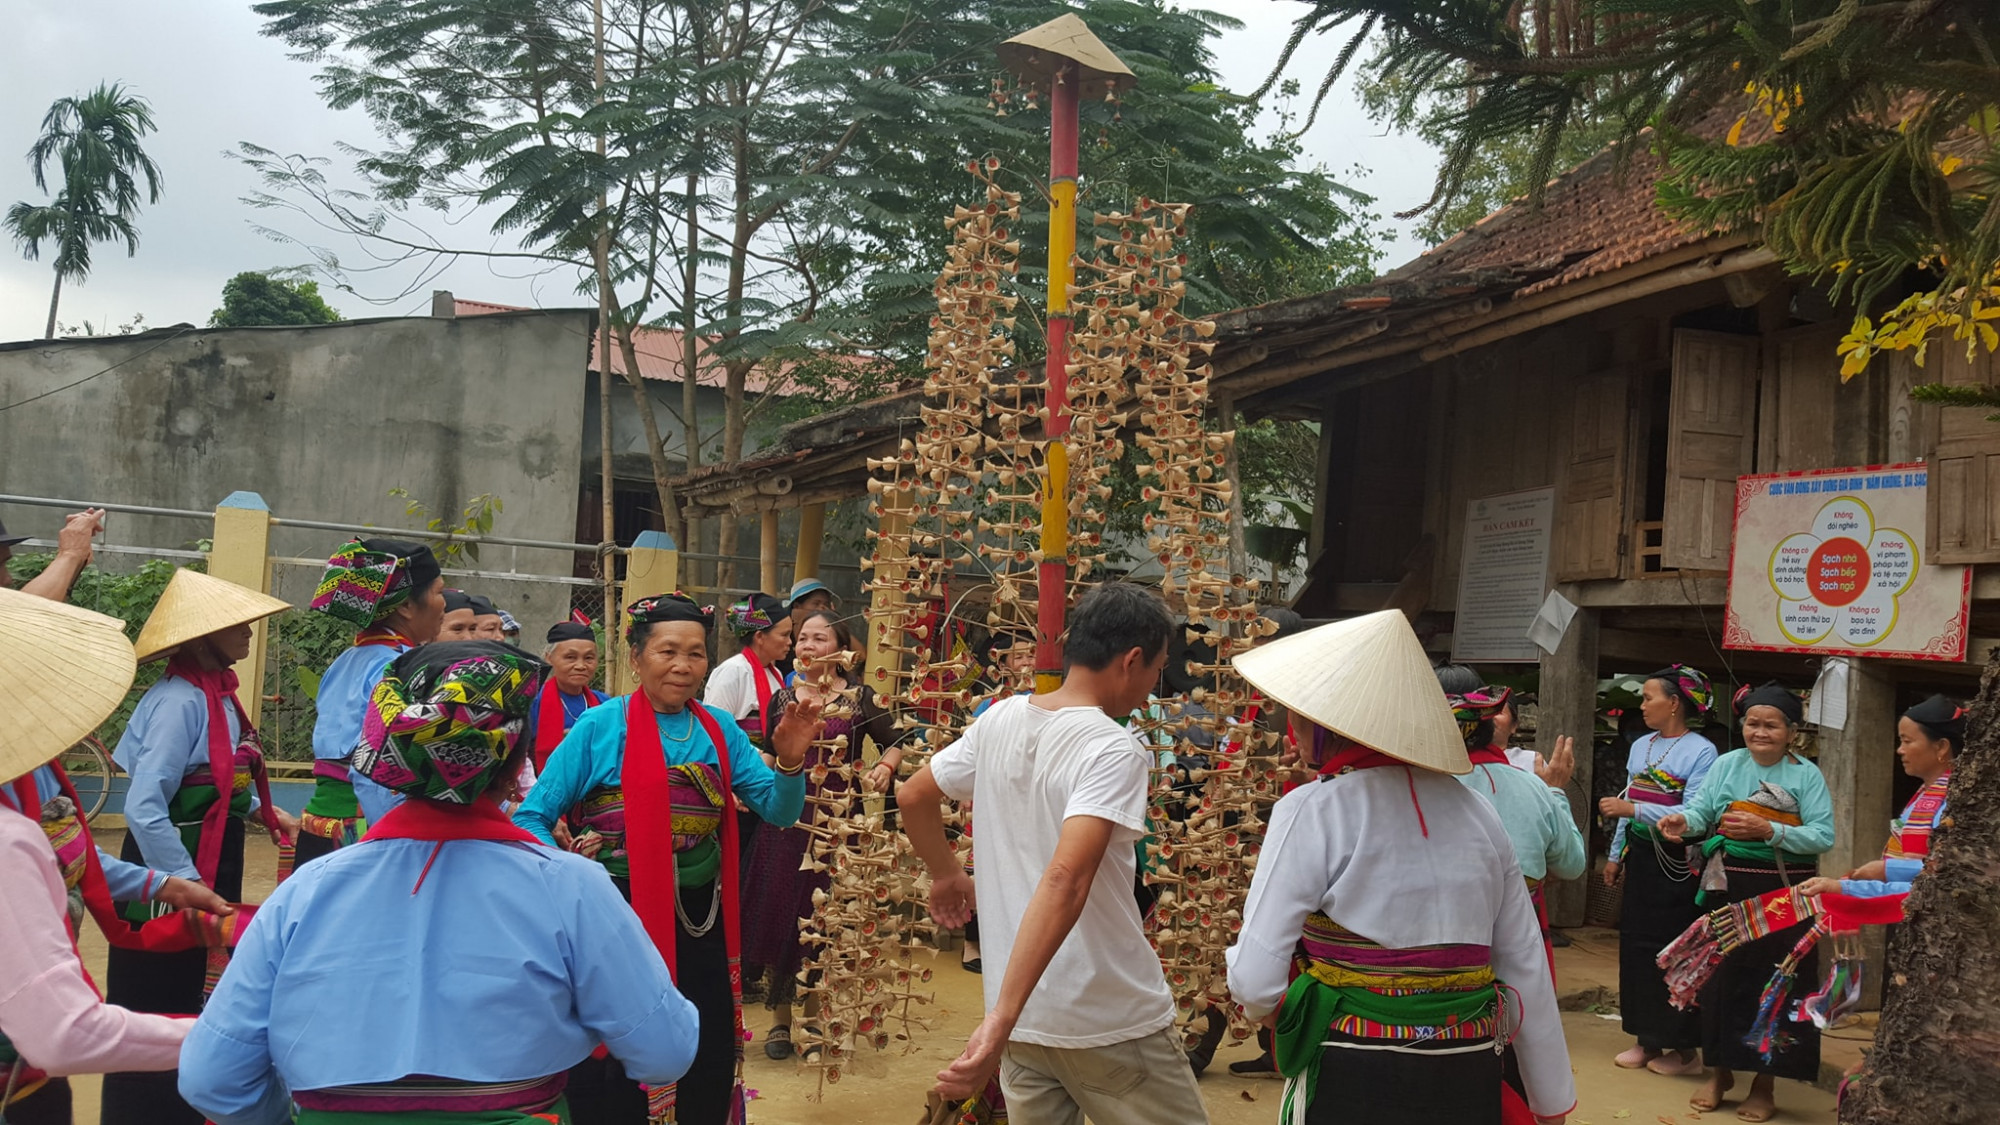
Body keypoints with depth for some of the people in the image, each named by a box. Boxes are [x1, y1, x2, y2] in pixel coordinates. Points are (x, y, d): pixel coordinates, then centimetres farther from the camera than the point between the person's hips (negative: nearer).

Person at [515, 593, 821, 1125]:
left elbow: (780, 812, 1)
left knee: (711, 1079, 14)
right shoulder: (600, 727, -7)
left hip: (702, 920, 4)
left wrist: (790, 760, -18)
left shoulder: (720, 730, 4)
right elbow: (532, 819, -7)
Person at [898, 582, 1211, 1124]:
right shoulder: (1115, 750, -18)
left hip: (1022, 1016, 7)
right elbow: (1065, 880, -30)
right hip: (1111, 1021, -6)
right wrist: (1002, 1019, -35)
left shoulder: (998, 721, 2)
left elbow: (912, 796, 15)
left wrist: (948, 875, 30)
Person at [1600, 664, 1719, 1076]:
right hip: (1640, 857, 7)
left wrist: (1633, 809, -23)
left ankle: (1684, 1048, 11)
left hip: (1675, 863, -7)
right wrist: (1616, 854, 16)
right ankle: (1646, 1039, 20)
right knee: (1636, 943, 9)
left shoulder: (1700, 752, -12)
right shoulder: (1640, 745, 10)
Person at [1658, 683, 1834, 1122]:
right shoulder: (1726, 765, 3)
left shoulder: (1807, 775, -4)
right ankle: (1721, 1071, 25)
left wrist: (1768, 830, -25)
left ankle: (1765, 1082, 18)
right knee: (1723, 978, 8)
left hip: (1783, 898, -2)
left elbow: (1823, 836, -13)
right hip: (1728, 892, 2)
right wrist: (1682, 821, -29)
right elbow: (1701, 810, -7)